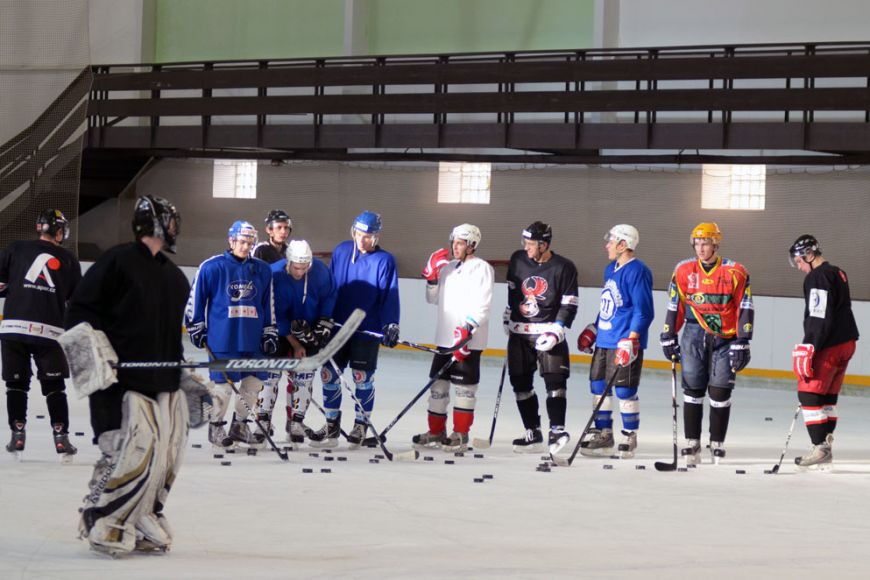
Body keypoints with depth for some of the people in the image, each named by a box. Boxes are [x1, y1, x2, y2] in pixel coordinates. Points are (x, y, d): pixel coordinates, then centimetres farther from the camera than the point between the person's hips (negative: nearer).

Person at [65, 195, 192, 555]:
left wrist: (188, 376, 24)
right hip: (121, 379, -8)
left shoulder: (175, 277, 20)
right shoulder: (117, 262, -4)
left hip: (166, 383, 8)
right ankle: (102, 523, 0)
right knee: (133, 454, -15)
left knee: (166, 456, 5)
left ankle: (143, 524, 19)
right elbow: (80, 307, -5)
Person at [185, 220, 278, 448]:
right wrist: (196, 329, 3)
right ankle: (216, 426, 16)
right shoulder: (211, 267, -5)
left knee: (254, 381, 6)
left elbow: (269, 305, 14)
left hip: (253, 339, 4)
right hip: (222, 338, -4)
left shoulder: (262, 270, 8)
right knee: (223, 384, -1)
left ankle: (239, 425, 23)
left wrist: (270, 334, 12)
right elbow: (195, 299, 1)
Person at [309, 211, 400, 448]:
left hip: (367, 329, -4)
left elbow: (390, 295, -10)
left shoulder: (384, 260, -8)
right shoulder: (341, 251, 3)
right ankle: (332, 424, 18)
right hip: (337, 325, 4)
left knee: (362, 376, 2)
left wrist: (391, 325, -18)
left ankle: (360, 426, 15)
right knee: (329, 373, 6)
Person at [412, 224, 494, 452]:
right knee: (438, 384, 10)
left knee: (464, 387, -2)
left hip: (469, 340, -8)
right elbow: (434, 299, 19)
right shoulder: (447, 268, 16)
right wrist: (432, 276, 4)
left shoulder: (481, 268, -8)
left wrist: (468, 329, -24)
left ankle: (461, 435, 3)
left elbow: (482, 305, -15)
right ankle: (437, 431, 19)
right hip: (445, 337, 8)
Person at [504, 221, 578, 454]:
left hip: (548, 331, -5)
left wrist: (556, 330, -16)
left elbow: (569, 304, -8)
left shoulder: (564, 267, -9)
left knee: (555, 380, -13)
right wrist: (508, 319, 17)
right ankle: (533, 433, 12)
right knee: (520, 383, 5)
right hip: (519, 331, 5)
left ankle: (557, 430, -9)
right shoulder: (518, 260, 3)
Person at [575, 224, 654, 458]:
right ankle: (603, 435, 20)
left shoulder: (637, 271, -14)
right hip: (604, 340, 9)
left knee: (624, 390, -5)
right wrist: (593, 330, 25)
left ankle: (630, 437, 9)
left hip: (626, 343, -9)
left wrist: (631, 339, -24)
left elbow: (644, 311, -18)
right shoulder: (610, 269, 15)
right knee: (598, 384, 10)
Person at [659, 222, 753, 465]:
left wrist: (741, 343, -9)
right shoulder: (684, 271, 2)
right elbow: (674, 306, 10)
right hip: (695, 334, 2)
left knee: (720, 390, -2)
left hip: (725, 338, -2)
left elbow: (745, 309, -4)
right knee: (692, 388, -1)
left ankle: (717, 444, 10)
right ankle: (692, 443, 7)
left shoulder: (735, 272, -5)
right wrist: (668, 338, 8)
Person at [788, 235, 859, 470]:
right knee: (827, 396, 15)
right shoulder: (838, 274, 16)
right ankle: (825, 445, 17)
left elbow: (818, 318, -22)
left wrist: (808, 349, -24)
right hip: (846, 342, 10)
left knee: (810, 394, -6)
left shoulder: (817, 277, -14)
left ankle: (821, 448, -10)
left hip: (829, 346, -10)